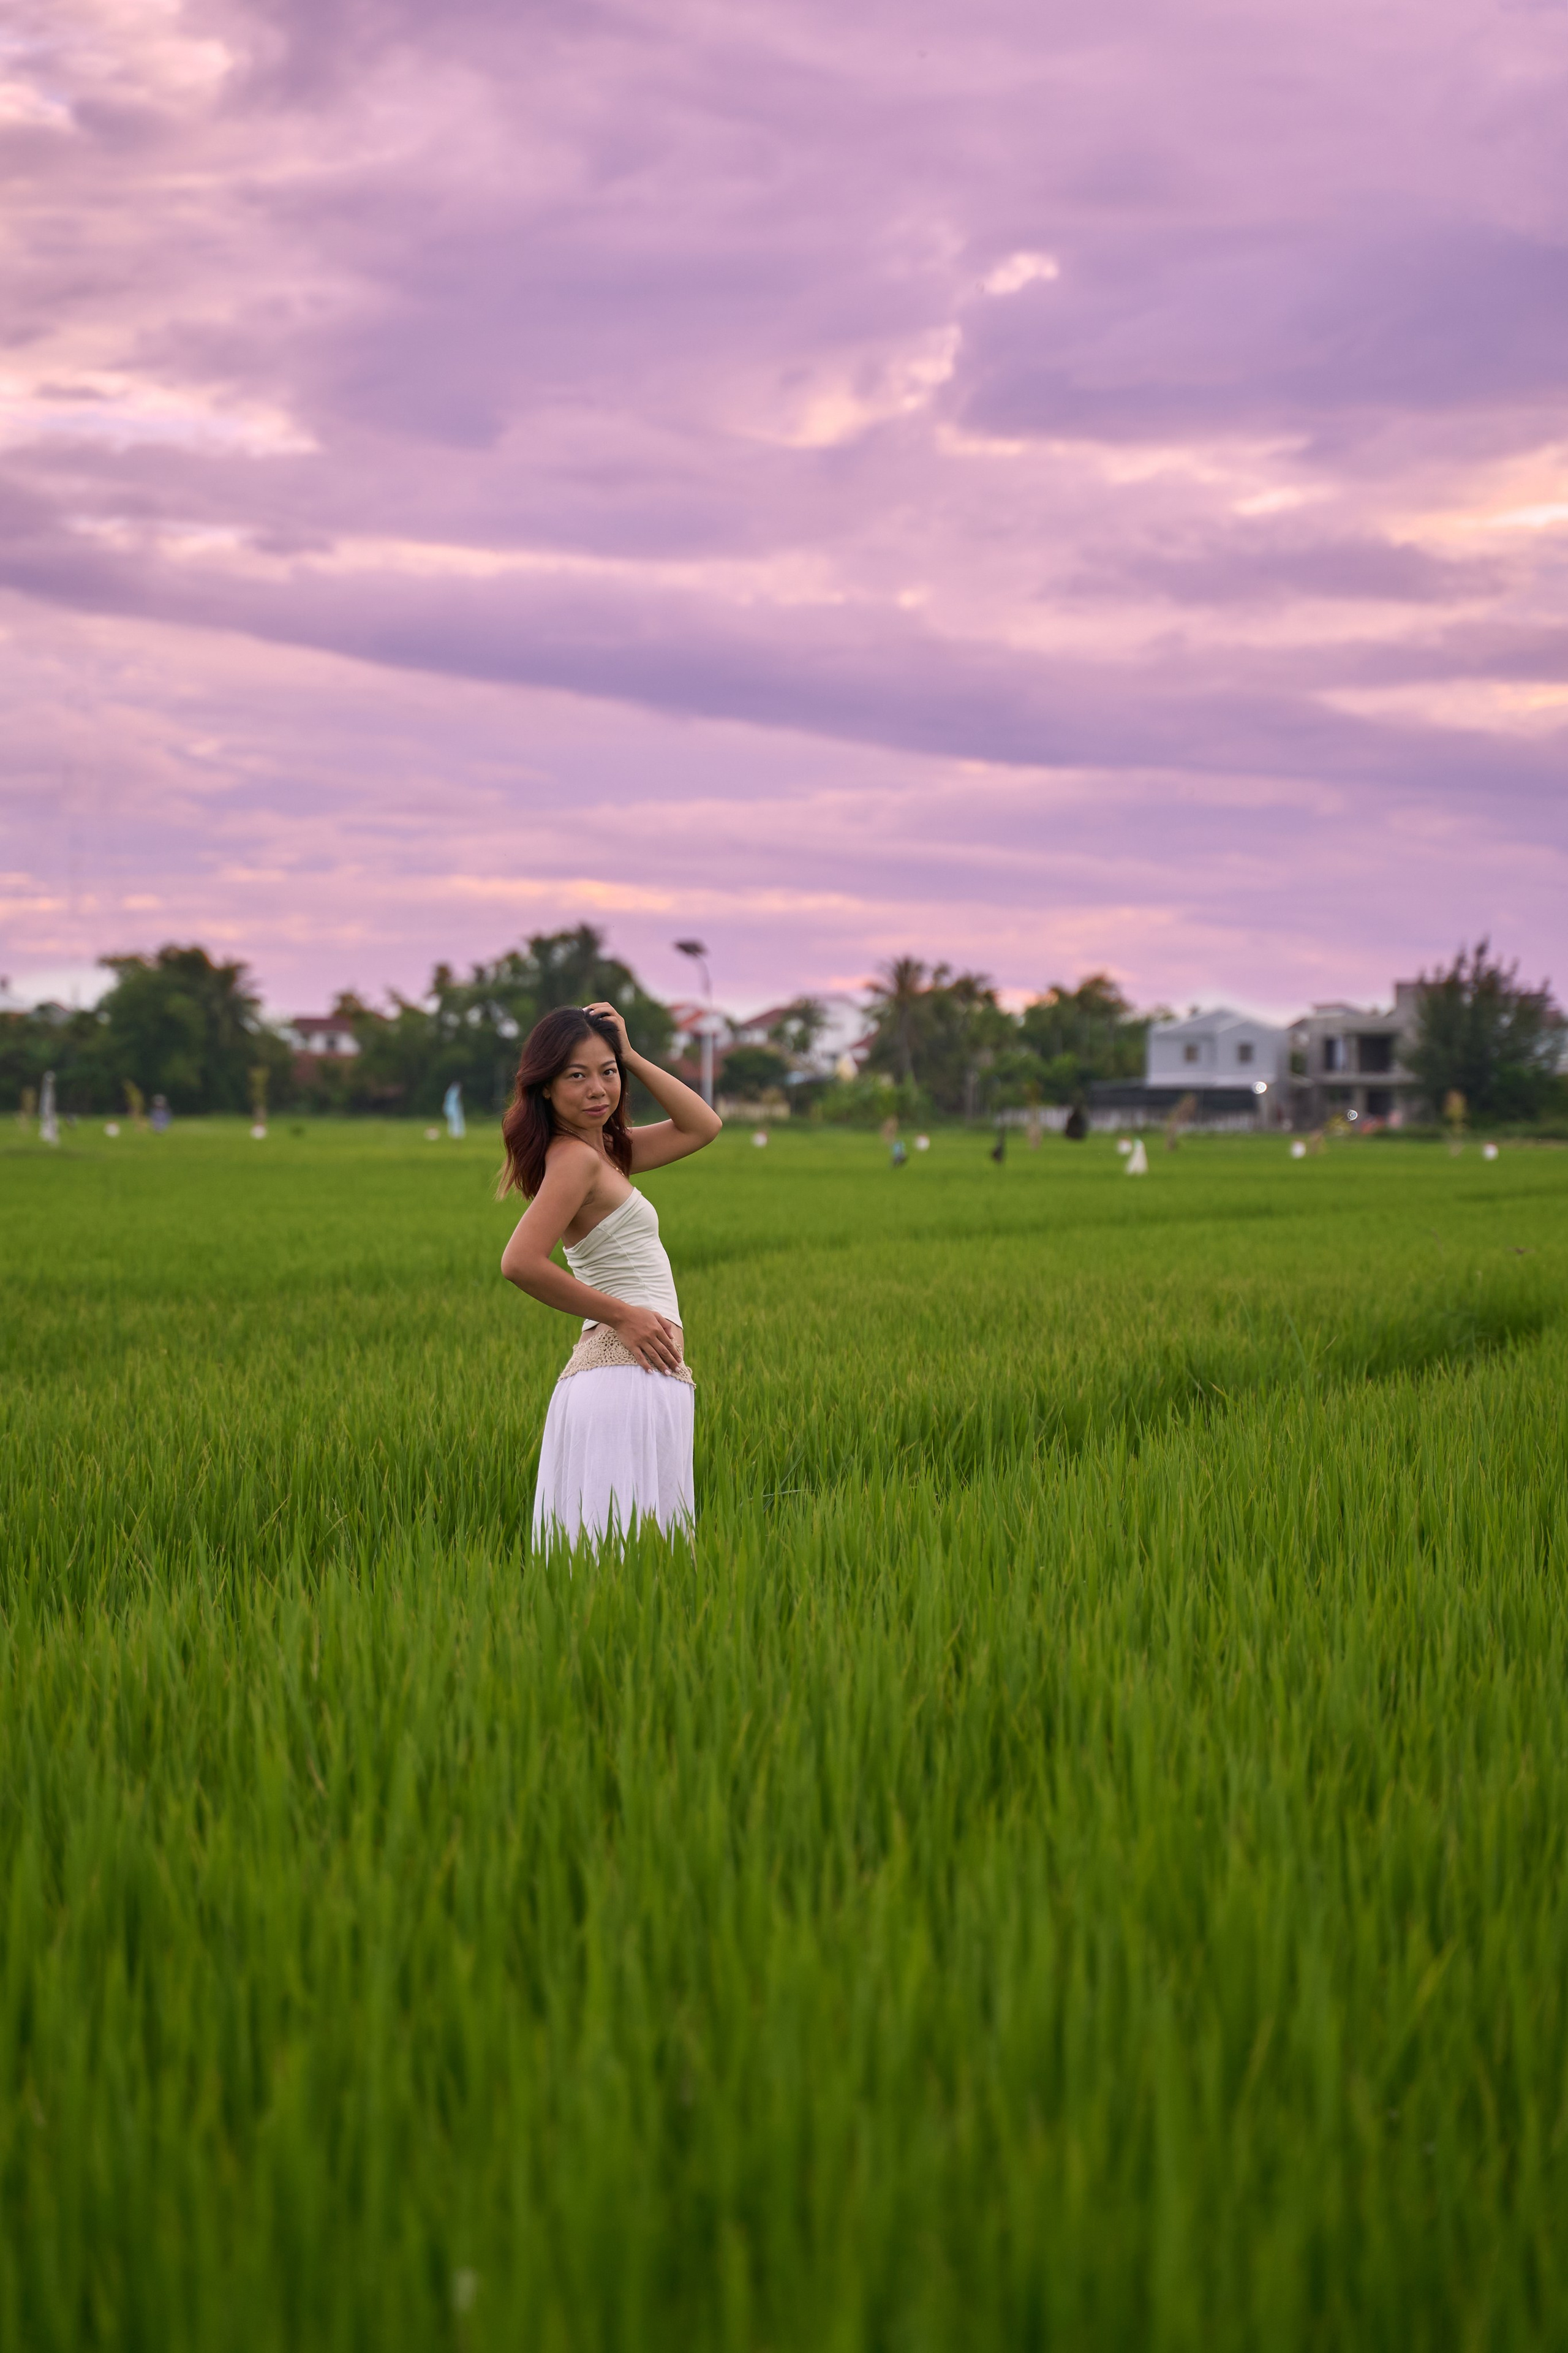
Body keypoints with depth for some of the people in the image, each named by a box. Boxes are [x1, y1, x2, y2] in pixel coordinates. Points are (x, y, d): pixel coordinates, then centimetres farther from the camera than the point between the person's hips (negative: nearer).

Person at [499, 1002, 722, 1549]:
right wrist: (622, 1315, -13)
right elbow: (521, 1262, -21)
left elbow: (703, 1125, 22)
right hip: (631, 1376, -9)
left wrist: (629, 1057, 13)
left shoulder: (602, 1149, 17)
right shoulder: (574, 1157, -10)